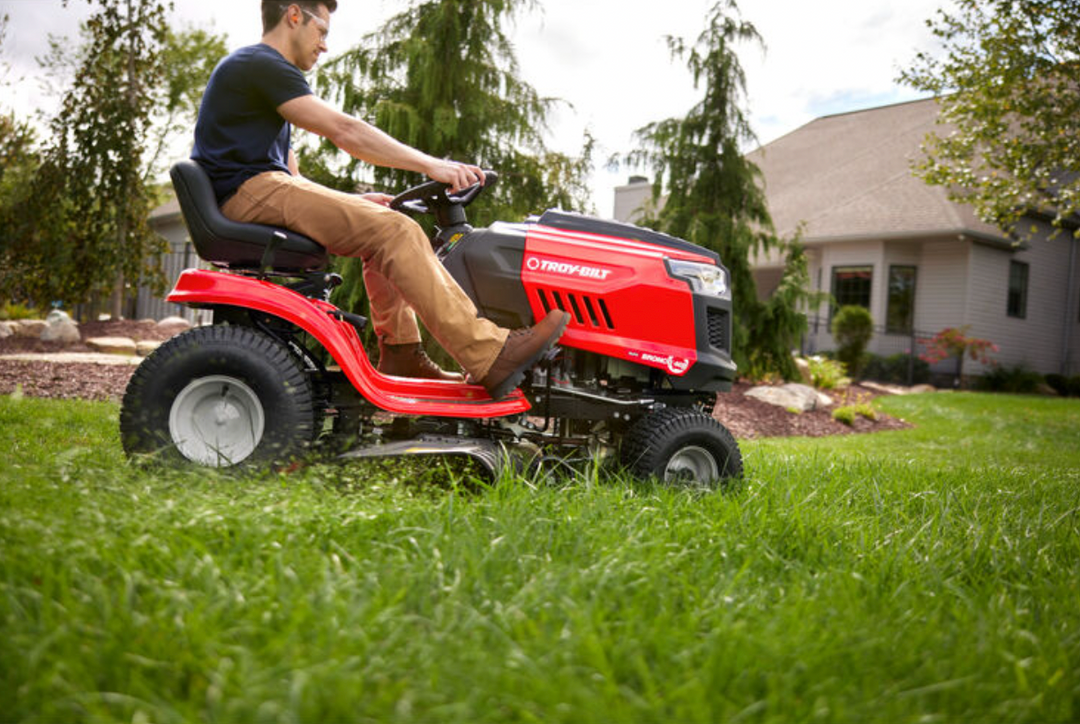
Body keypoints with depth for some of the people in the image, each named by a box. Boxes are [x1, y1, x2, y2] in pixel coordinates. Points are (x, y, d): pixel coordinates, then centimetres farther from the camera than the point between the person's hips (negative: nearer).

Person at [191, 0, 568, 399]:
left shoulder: (257, 69, 27)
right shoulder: (260, 64, -6)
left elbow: (292, 178, 23)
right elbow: (344, 131, -17)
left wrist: (352, 201, 11)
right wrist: (430, 165, -18)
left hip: (267, 194, 11)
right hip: (251, 192, -11)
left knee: (381, 225, 13)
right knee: (395, 230, -21)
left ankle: (400, 351, 3)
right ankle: (490, 358, -26)